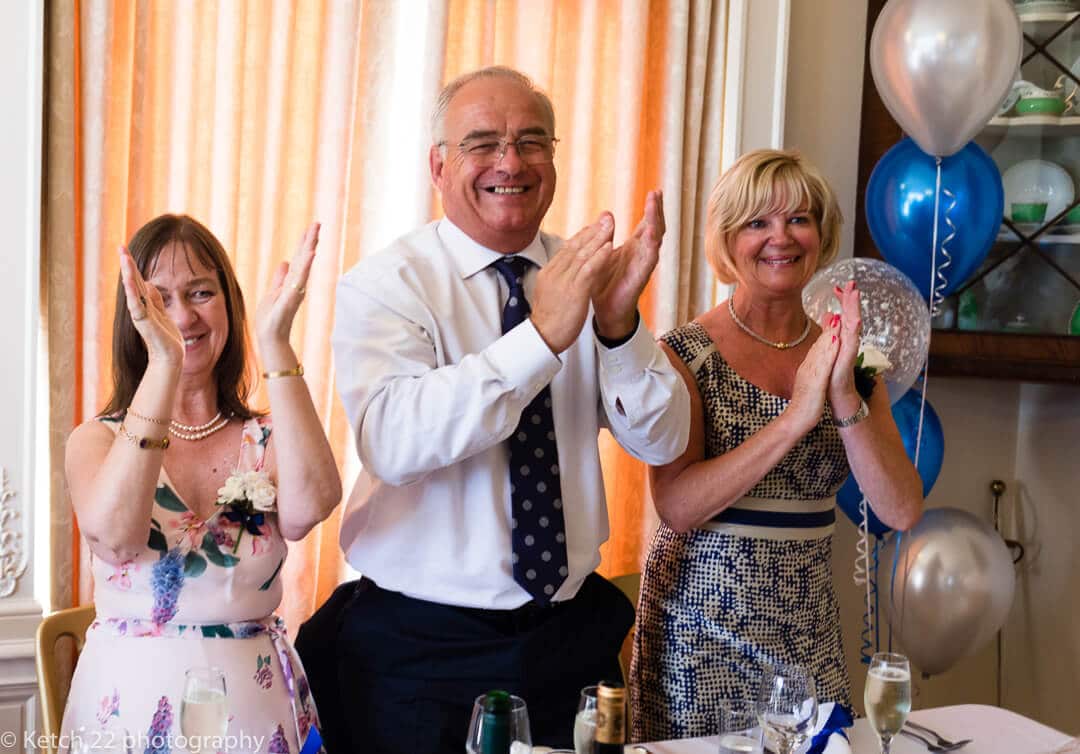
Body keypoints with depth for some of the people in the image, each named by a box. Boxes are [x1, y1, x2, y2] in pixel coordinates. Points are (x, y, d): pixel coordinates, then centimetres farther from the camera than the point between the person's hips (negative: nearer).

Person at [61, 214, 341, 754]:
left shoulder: (268, 439, 0)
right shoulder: (97, 440, -3)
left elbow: (308, 508, -23)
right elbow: (114, 537, -25)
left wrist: (275, 345, -28)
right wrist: (163, 362, -31)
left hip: (255, 708, 2)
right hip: (133, 702, -1)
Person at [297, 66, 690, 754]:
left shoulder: (586, 272, 2)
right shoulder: (383, 286, -9)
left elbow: (663, 442, -6)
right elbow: (392, 440, -27)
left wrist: (619, 323, -22)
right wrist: (542, 336, -33)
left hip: (572, 635, 4)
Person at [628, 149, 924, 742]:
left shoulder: (847, 356, 3)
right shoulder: (687, 353, -9)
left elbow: (901, 510, -6)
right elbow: (677, 507, -19)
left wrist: (845, 398, -19)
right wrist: (797, 416, -24)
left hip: (807, 632, 4)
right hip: (700, 630, -4)